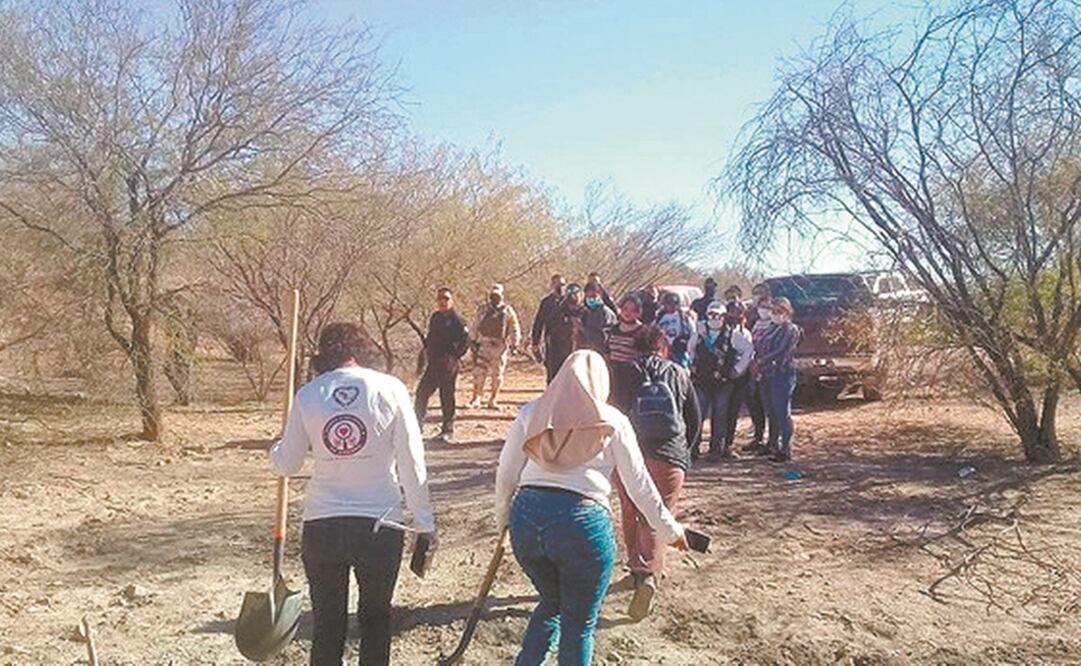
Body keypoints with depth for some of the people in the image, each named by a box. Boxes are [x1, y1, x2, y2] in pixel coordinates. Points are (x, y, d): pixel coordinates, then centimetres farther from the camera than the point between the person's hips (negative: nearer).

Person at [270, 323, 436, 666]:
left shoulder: (307, 395, -2)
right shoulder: (389, 389, -6)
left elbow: (286, 465, 8)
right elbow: (411, 463, -6)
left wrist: (276, 448, 31)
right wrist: (425, 522, 2)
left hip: (321, 525, 1)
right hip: (379, 525, -1)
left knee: (326, 623, 16)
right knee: (376, 618, 19)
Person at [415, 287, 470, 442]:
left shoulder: (456, 320, -10)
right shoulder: (435, 317, 13)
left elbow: (465, 341, -14)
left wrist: (455, 357, -17)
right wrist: (427, 349, 12)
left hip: (448, 364, -7)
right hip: (433, 363, 7)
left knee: (446, 396, 1)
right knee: (422, 392, 7)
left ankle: (447, 431, 12)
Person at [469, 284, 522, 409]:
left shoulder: (508, 311, 4)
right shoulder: (483, 310, 6)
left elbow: (515, 329, 9)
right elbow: (475, 326, 11)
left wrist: (515, 344, 4)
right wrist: (473, 341, 5)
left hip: (500, 346, 0)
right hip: (484, 345, 0)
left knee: (497, 375, 6)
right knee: (479, 372, -7)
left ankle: (493, 400, 17)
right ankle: (476, 399, 0)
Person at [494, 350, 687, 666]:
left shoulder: (531, 413, 12)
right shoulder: (612, 422, 5)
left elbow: (505, 474, 12)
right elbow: (640, 486, 7)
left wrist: (504, 518, 26)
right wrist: (670, 530, 19)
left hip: (527, 515, 4)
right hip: (582, 521, -3)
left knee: (551, 604, 27)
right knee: (579, 624, 13)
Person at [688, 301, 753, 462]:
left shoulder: (733, 334, -6)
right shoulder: (701, 330, 4)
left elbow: (749, 350, -2)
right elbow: (691, 347, 21)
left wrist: (737, 370, -3)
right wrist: (693, 364, 13)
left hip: (723, 381, -2)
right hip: (702, 379, 2)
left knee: (719, 416, 3)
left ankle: (717, 450, 12)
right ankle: (692, 447, 6)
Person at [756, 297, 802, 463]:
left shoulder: (792, 330, -8)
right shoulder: (771, 329, 16)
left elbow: (781, 352, -17)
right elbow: (762, 349, 18)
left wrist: (763, 361, -9)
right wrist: (760, 368, 4)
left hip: (783, 375, -8)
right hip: (767, 375, 8)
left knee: (782, 413, -5)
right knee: (771, 413, 13)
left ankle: (786, 450, 1)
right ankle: (773, 445, 24)